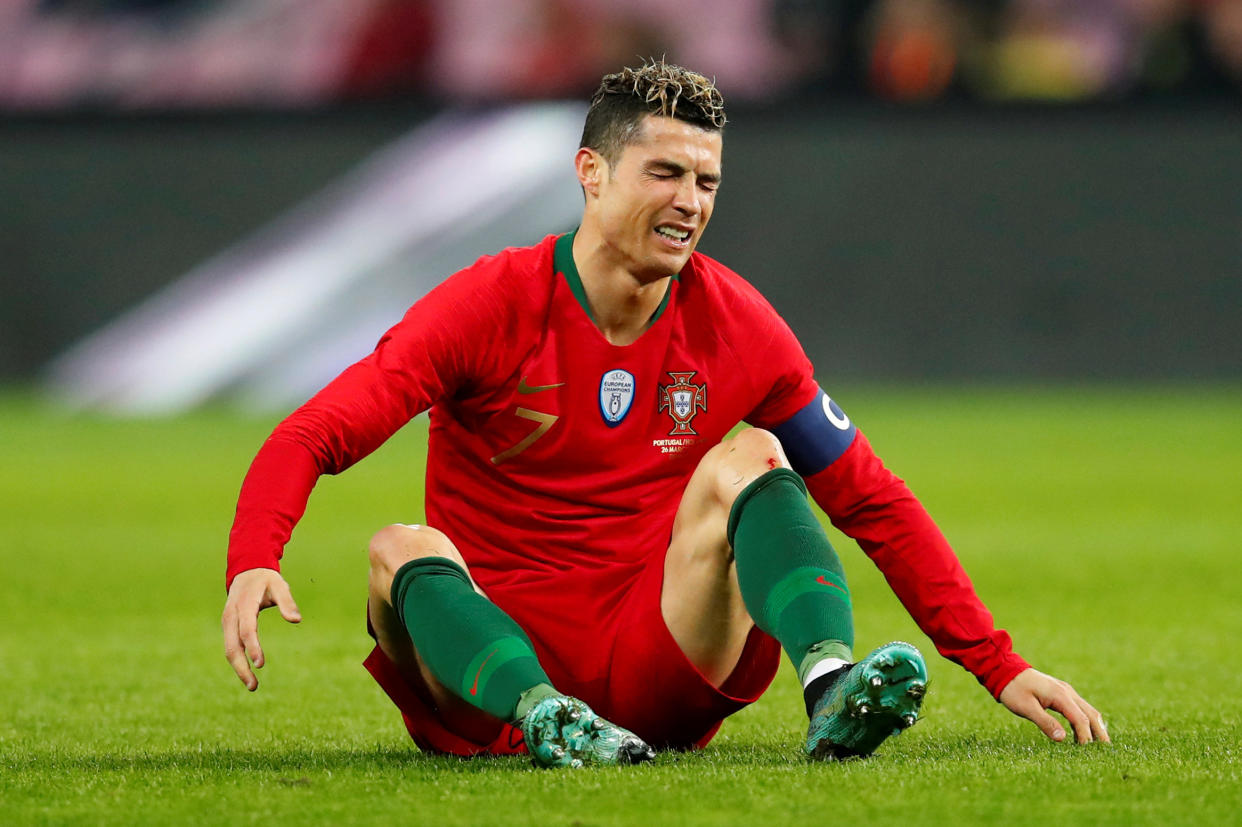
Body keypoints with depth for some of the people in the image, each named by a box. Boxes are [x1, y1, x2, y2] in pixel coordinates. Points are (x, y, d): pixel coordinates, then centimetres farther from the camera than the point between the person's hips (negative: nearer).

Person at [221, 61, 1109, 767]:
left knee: (749, 457, -15)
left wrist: (998, 667, -2)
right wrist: (253, 564, -36)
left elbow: (872, 501, 7)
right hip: (487, 663, -2)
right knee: (403, 550, -28)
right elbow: (310, 437, -13)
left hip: (656, 670, 2)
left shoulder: (736, 324, 3)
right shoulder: (493, 305, -6)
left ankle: (833, 689, -39)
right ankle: (545, 719, -52)